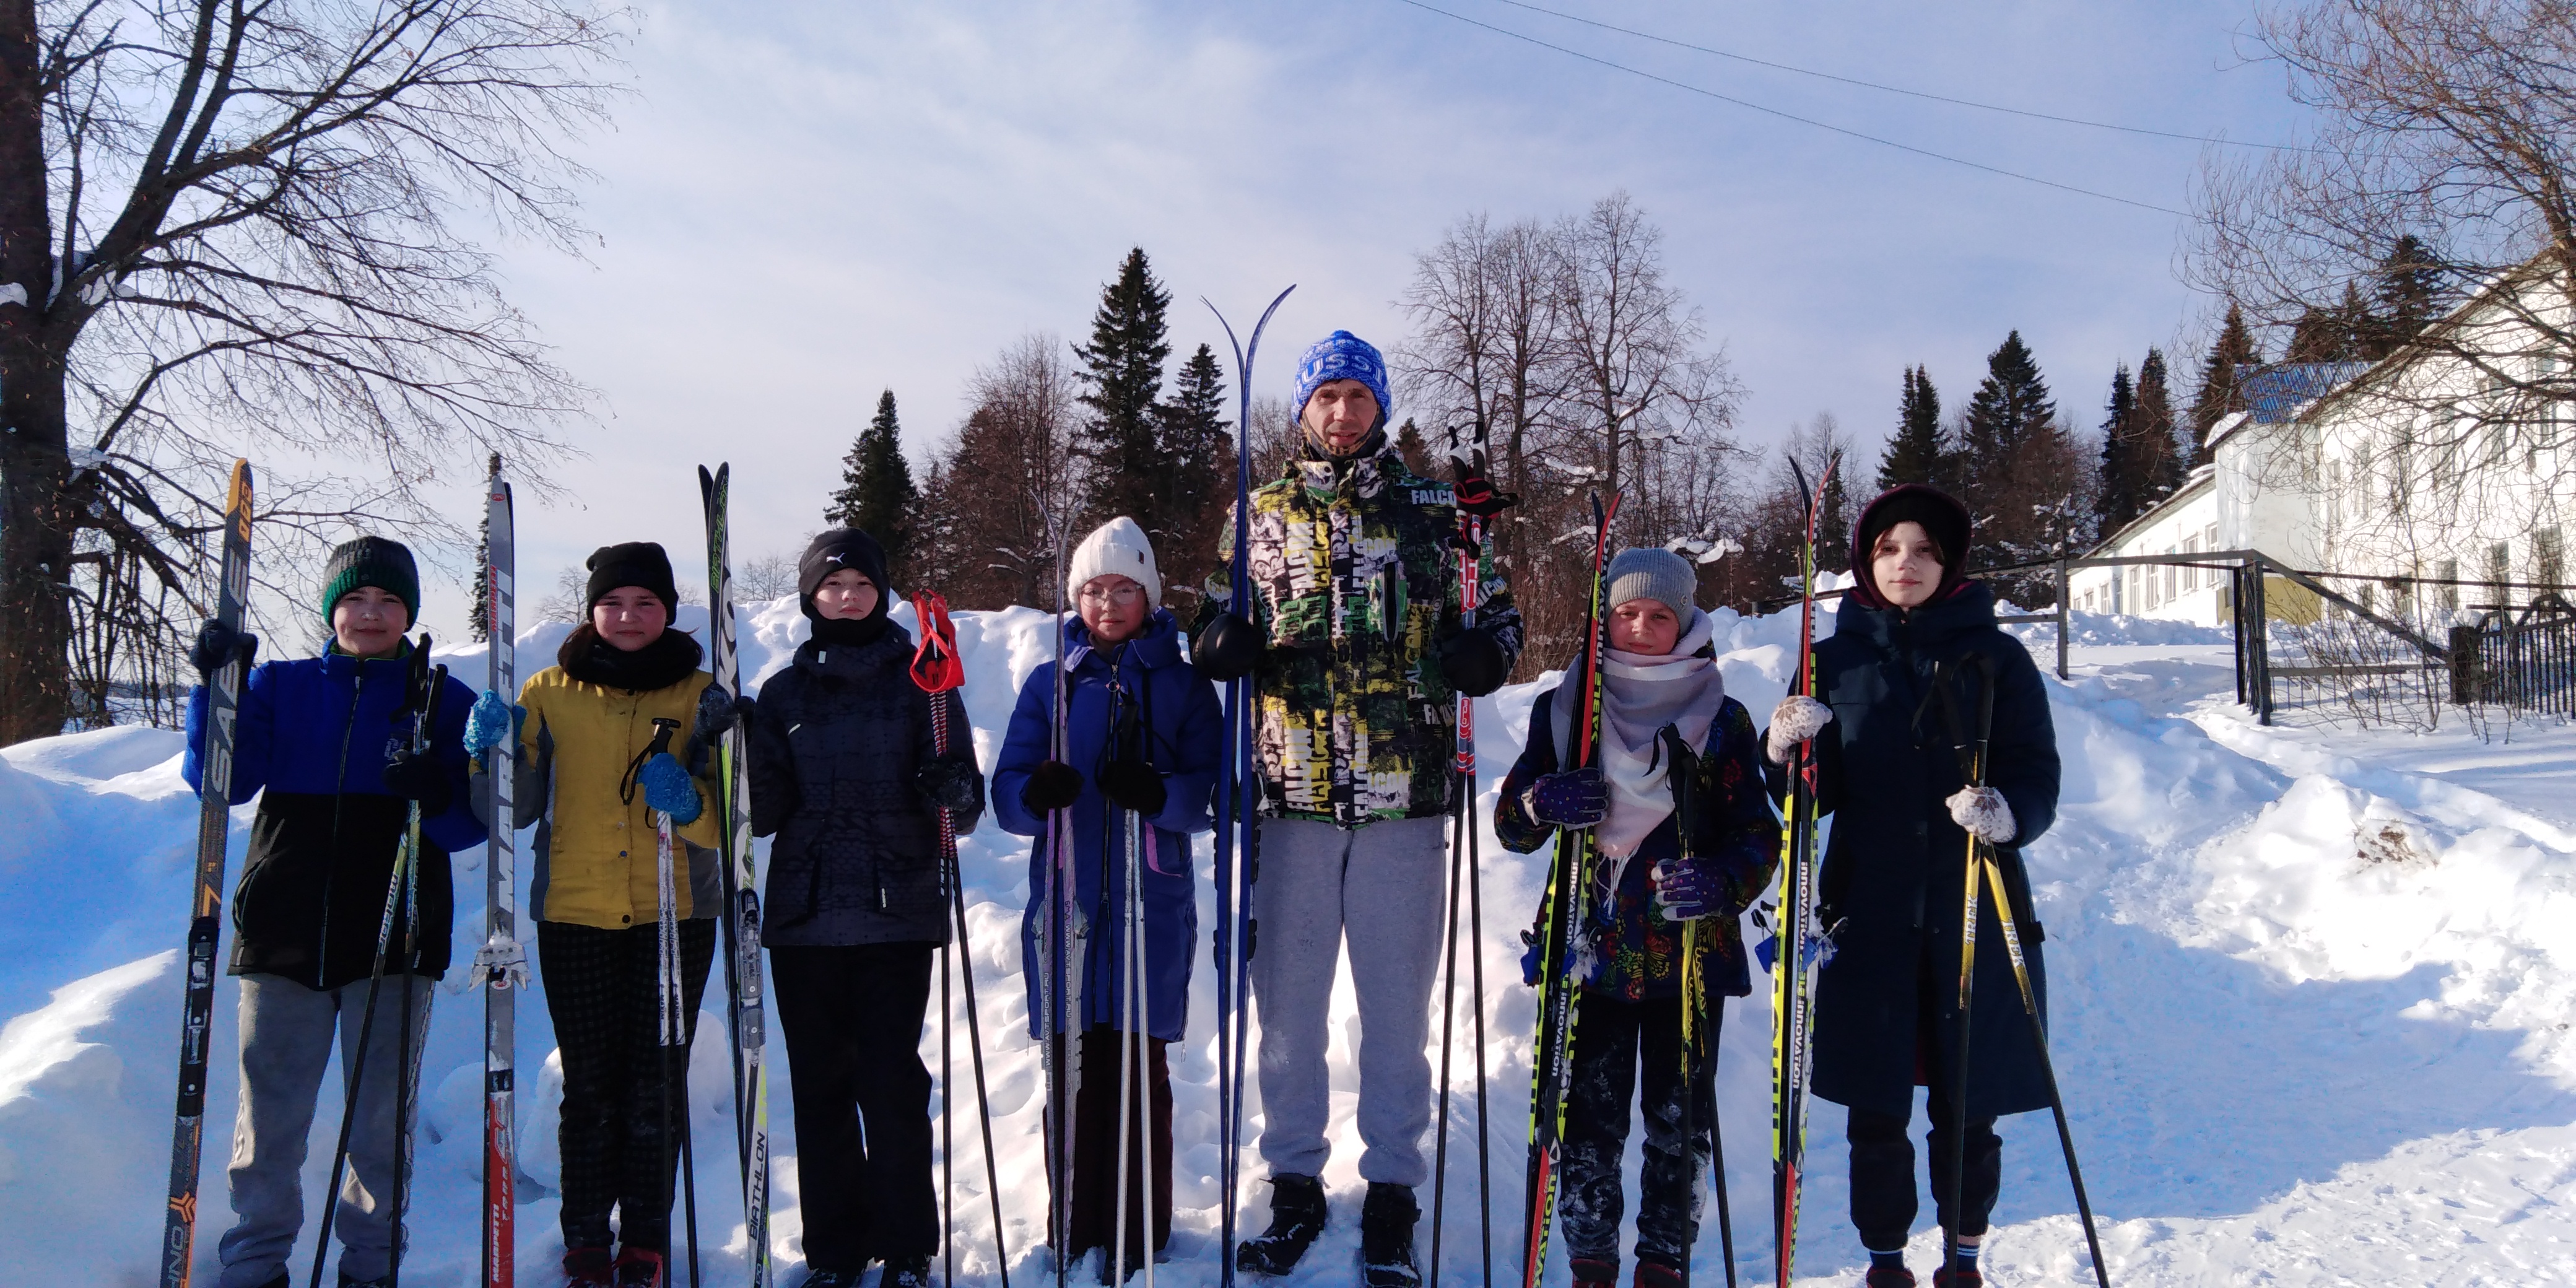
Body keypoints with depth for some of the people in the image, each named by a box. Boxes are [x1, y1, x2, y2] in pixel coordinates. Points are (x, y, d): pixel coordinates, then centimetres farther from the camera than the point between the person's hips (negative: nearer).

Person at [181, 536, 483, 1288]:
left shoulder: (445, 702, 7)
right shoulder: (280, 688, 10)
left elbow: (474, 824, 2)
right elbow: (219, 781, -1)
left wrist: (436, 797, -19)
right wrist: (217, 688, -13)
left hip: (396, 938, -1)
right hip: (284, 933, 1)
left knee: (381, 1119, 5)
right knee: (269, 1114, 6)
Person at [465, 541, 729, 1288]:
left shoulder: (700, 696, 4)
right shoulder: (551, 693, 7)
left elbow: (732, 818, 1)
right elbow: (516, 811, 4)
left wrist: (689, 803, -20)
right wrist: (494, 754, -14)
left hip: (675, 915, 0)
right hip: (575, 915, 1)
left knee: (656, 1085, 1)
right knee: (590, 1086, 3)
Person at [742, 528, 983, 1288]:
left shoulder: (921, 683, 6)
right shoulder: (784, 692, 12)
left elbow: (964, 805, 3)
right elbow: (764, 812, 7)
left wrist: (953, 796, -20)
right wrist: (735, 763, -11)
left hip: (896, 916, -2)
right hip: (805, 918, 2)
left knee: (893, 1083, -4)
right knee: (821, 1084, 7)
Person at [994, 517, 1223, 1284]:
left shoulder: (1184, 686, 7)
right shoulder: (1049, 683, 11)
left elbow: (1215, 794, 1)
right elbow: (1006, 794, 5)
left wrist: (1160, 794, -20)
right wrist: (1038, 791, -18)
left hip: (1151, 904, -1)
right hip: (1065, 902, 2)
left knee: (1139, 1064, -1)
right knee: (1072, 1063, 3)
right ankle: (1076, 1222, 16)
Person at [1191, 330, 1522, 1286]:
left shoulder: (1434, 512, 6)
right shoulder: (1260, 516, 10)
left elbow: (1494, 610, 12)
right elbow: (1215, 622, 16)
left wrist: (1482, 653, -10)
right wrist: (1223, 641, -7)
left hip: (1404, 798, -1)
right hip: (1292, 798, 1)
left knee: (1397, 1003, 6)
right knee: (1287, 1000, 9)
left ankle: (1391, 1200, 19)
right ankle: (1294, 1187, 24)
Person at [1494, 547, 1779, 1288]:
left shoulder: (1722, 719, 3)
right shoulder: (1562, 709, 6)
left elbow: (1759, 834, 2)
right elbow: (1512, 828, 8)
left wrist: (1723, 880, -20)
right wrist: (1540, 803, -16)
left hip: (1689, 950, 0)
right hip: (1591, 948, 1)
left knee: (1680, 1122, 6)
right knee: (1588, 1117, 1)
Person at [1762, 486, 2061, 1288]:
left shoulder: (1997, 657, 4)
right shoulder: (1836, 660, 7)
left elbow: (2038, 773, -2)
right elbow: (1822, 794, 4)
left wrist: (2007, 813, -23)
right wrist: (1787, 755, -17)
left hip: (1975, 913, -1)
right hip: (1870, 915, 1)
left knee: (1968, 1108, 5)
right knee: (1877, 1110, 5)